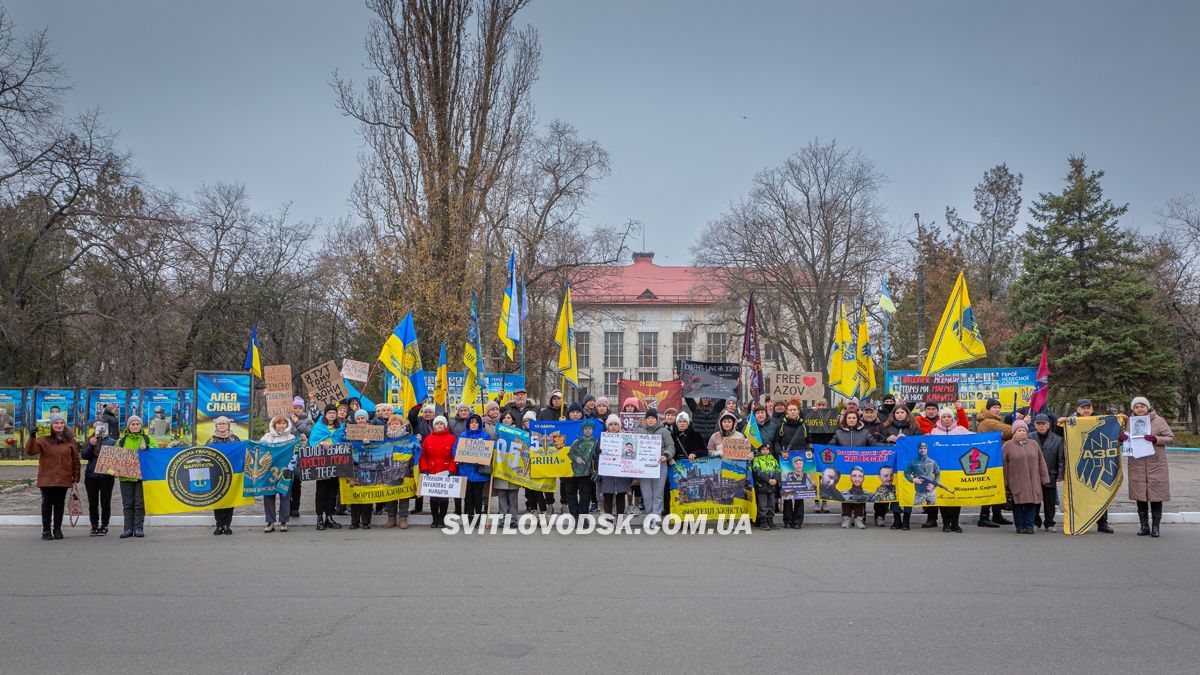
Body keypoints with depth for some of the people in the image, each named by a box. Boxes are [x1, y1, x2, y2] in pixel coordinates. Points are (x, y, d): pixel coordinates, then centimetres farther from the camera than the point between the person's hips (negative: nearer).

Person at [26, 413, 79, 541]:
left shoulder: (70, 440, 6)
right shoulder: (43, 439, -1)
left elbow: (75, 459, 9)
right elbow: (30, 451, -13)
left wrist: (76, 476, 6)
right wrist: (32, 438, -28)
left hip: (64, 478, 2)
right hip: (47, 478, -2)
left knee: (60, 504, 8)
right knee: (47, 504, 0)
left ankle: (57, 529, 17)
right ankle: (46, 531, 6)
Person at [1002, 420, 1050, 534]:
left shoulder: (1033, 444, 12)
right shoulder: (1008, 445, 2)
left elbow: (1041, 462, 12)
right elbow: (1004, 465, 0)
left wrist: (1045, 478, 6)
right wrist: (1005, 482, -4)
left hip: (1033, 482, 3)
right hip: (1016, 482, -2)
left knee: (1032, 503, 0)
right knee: (1018, 504, 1)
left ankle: (1029, 525, 8)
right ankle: (1020, 526, 10)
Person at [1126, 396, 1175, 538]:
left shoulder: (1158, 420, 0)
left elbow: (1171, 438, 0)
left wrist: (1156, 439, -17)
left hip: (1156, 463, -3)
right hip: (1137, 465, 3)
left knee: (1156, 495, -1)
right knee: (1140, 495, 5)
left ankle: (1155, 526, 7)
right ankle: (1144, 526, 14)